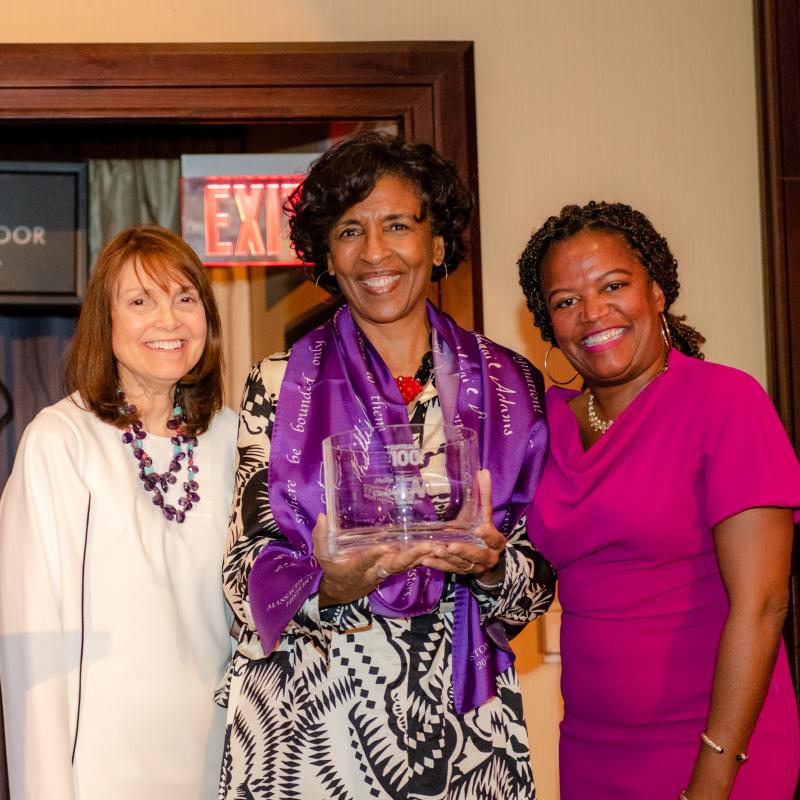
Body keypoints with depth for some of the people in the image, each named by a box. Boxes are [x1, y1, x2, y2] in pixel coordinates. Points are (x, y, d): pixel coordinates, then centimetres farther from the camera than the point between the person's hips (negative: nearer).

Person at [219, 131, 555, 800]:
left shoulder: (510, 386, 2)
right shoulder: (279, 387, -1)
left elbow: (539, 586, 4)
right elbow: (249, 585, -5)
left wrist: (490, 566, -16)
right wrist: (333, 586, -24)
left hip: (465, 730, 2)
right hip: (309, 728, -1)